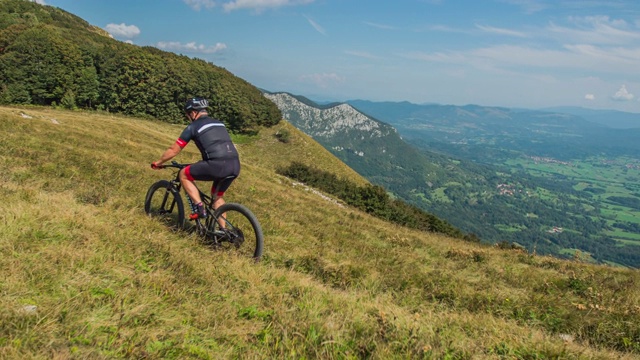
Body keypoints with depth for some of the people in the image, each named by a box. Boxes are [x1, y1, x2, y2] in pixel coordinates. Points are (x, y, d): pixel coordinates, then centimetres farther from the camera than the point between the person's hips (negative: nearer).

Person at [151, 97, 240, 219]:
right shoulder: (219, 123, 26)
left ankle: (200, 208, 8)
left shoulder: (193, 126, 8)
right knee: (217, 196, 27)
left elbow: (174, 150, 14)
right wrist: (201, 164, 53)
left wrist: (158, 163, 30)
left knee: (183, 175, 15)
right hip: (235, 165, 7)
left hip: (218, 165, -7)